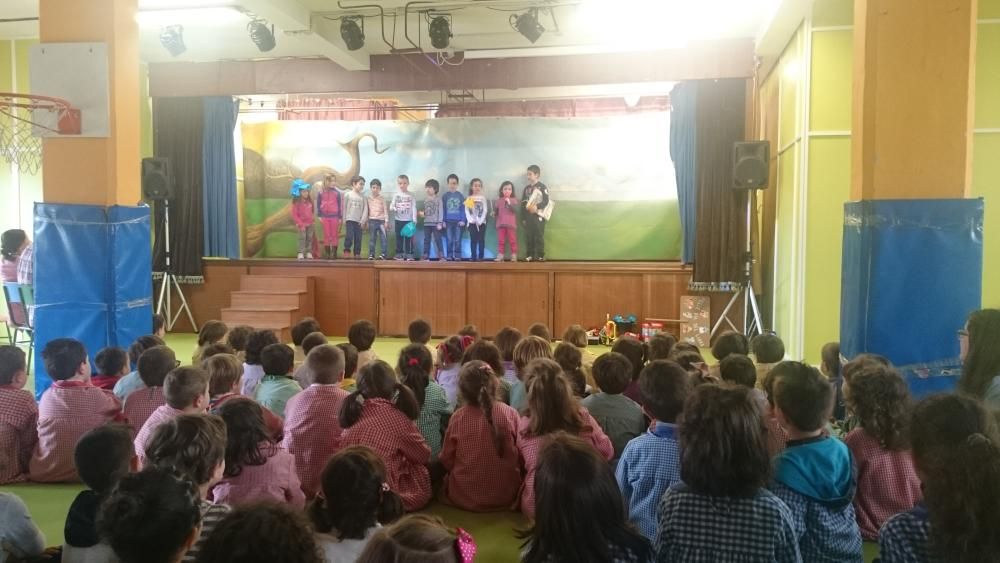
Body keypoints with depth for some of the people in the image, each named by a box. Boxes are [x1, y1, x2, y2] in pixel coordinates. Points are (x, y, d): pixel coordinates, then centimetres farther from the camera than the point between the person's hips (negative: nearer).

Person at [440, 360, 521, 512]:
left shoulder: (457, 417, -14)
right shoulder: (510, 414, -13)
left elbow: (446, 460, -1)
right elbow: (521, 458, -2)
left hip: (464, 499, -1)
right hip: (505, 497, 1)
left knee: (446, 479, 28)